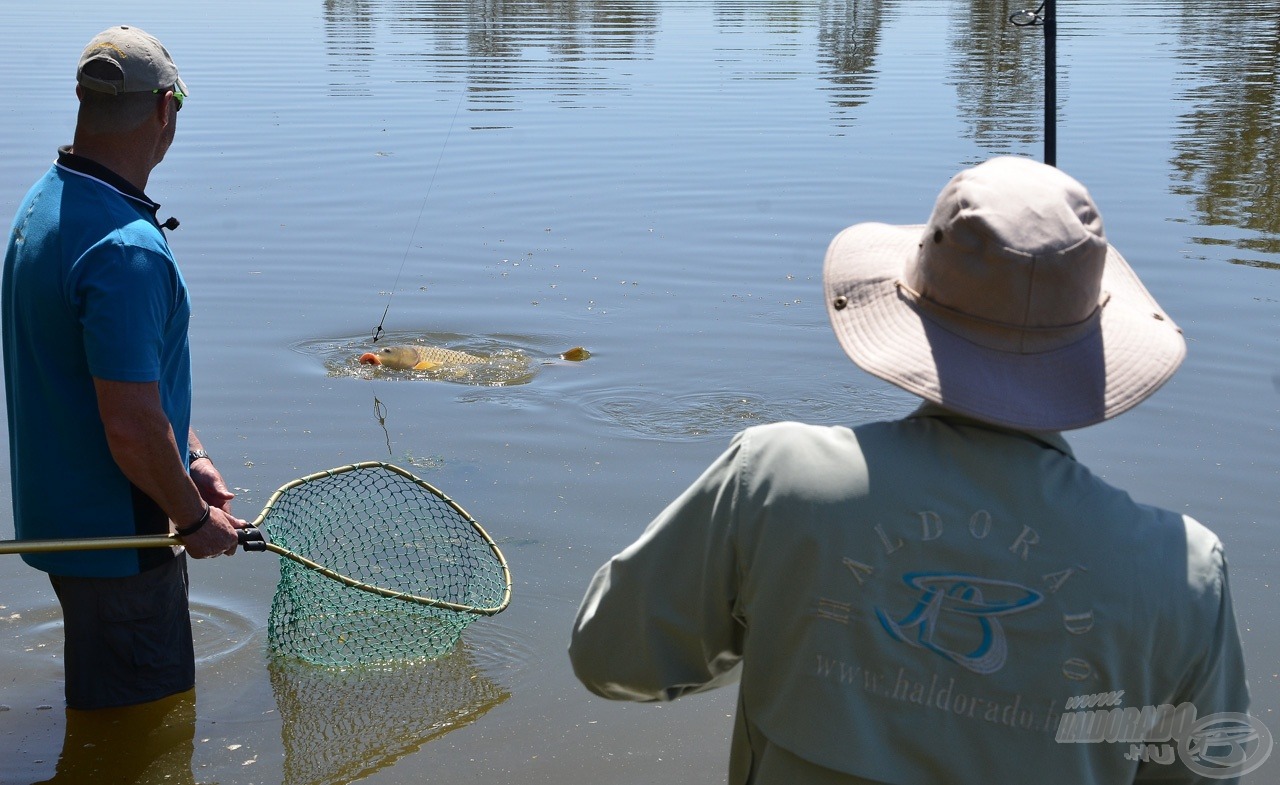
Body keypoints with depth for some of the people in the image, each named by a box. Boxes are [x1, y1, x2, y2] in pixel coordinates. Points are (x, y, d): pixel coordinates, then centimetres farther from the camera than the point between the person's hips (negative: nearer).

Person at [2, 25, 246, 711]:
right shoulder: (125, 249, -29)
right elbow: (132, 429, -29)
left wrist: (191, 460, 13)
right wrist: (194, 518, -12)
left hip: (59, 517, 10)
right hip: (115, 542, -10)